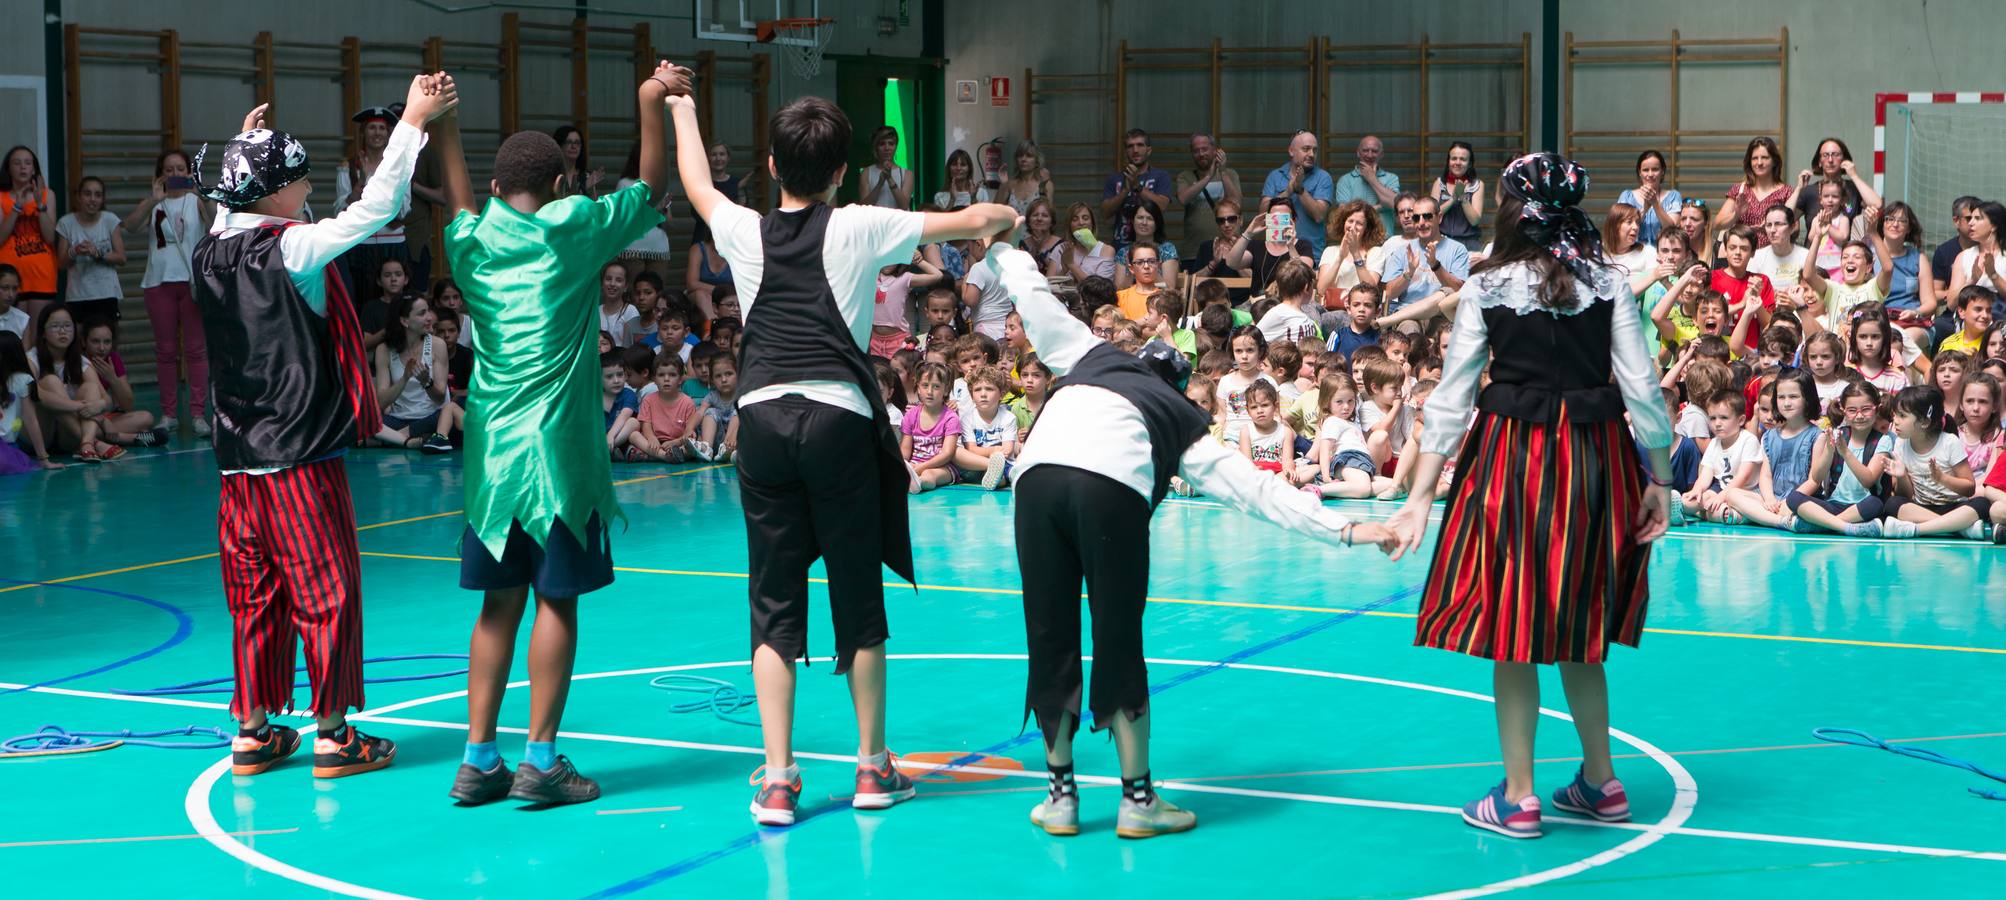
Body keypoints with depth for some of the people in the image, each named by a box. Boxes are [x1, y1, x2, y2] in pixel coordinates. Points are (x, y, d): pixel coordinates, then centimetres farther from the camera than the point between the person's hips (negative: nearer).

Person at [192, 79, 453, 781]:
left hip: (239, 459, 7)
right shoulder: (292, 249, -15)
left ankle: (253, 730, 18)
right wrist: (413, 121, -12)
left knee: (255, 595, 13)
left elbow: (241, 209, 30)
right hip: (301, 454, -7)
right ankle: (334, 735, 7)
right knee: (326, 591, 2)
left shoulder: (211, 251, 6)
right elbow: (375, 208, -17)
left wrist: (246, 150, 39)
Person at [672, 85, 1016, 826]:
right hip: (839, 419, -2)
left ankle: (777, 780, 1)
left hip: (763, 421, 2)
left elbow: (696, 186, 30)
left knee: (774, 604, 5)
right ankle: (873, 767, 19)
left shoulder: (744, 232, 7)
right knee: (858, 599, 9)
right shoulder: (859, 229, 1)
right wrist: (1001, 215, 34)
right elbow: (975, 221, 10)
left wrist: (681, 110, 47)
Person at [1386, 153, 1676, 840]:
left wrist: (1421, 496, -4)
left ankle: (1518, 798, 9)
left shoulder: (1485, 288, -4)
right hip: (1597, 456, 3)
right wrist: (1659, 480, 5)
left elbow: (1451, 395, -6)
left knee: (1510, 630, 6)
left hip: (1513, 457, -3)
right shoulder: (1608, 286, 0)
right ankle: (1599, 783, 26)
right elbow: (1643, 388, -4)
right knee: (1579, 629, 18)